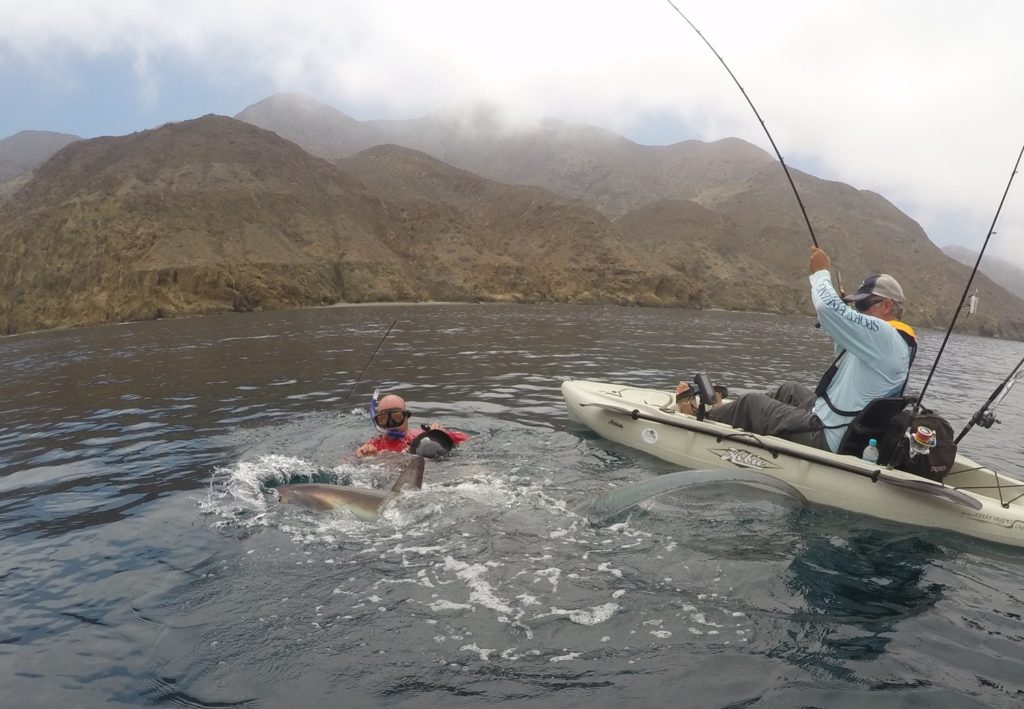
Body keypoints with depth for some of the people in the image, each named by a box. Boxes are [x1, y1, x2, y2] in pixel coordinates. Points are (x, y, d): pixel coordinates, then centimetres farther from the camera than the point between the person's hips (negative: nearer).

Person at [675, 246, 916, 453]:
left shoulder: (882, 334, -21)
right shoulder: (897, 342, 11)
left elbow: (829, 308, -32)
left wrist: (821, 271, -11)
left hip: (824, 440, -10)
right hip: (848, 436, 10)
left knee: (750, 402, 5)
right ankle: (721, 411, 36)